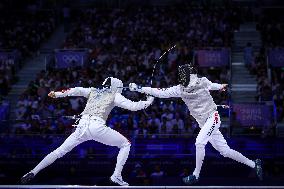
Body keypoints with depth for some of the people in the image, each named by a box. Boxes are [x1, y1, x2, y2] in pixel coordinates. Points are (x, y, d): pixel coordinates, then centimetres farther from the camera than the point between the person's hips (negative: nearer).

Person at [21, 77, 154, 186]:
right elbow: (133, 106, 3)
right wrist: (149, 101, 18)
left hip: (82, 126, 4)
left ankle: (32, 173, 7)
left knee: (59, 152, 15)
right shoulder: (114, 95, 12)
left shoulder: (93, 91, 23)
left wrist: (58, 94, 1)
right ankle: (116, 176, 0)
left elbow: (77, 90, 6)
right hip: (97, 126, -4)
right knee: (126, 145, 12)